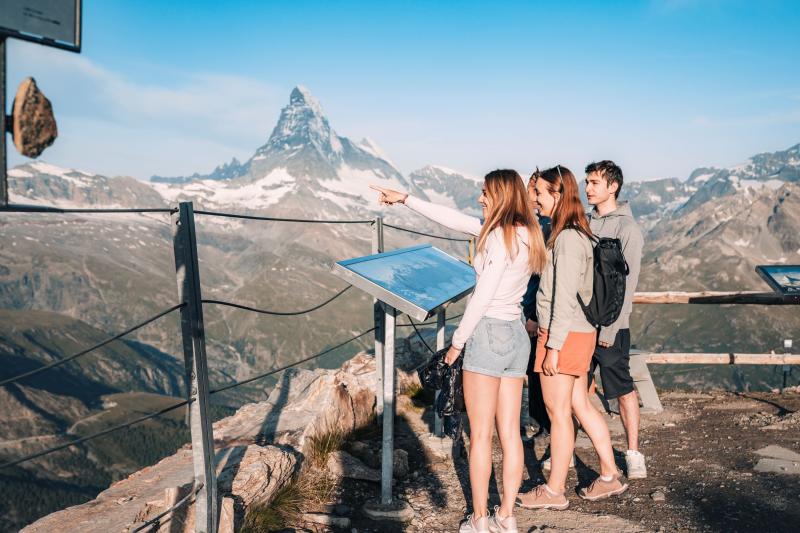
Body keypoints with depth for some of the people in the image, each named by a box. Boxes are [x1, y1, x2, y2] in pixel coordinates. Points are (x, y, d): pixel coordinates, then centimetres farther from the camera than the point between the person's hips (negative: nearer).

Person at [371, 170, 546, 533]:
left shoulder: (500, 235, -15)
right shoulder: (526, 234, 12)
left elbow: (483, 297, -17)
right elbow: (454, 219, 16)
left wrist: (458, 341, -6)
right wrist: (406, 200, 18)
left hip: (488, 332, -9)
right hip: (516, 335, 9)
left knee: (480, 435, 1)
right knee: (510, 432, 10)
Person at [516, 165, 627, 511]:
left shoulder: (567, 238, -18)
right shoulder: (574, 234, 11)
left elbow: (565, 298, -21)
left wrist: (554, 346, -19)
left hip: (566, 336, -9)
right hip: (579, 332, 9)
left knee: (558, 412, 2)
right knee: (581, 406, 17)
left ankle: (554, 491, 14)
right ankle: (609, 476, 27)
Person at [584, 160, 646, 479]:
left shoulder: (627, 228, -8)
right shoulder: (584, 223, 10)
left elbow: (627, 284, -12)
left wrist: (610, 330, -16)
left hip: (609, 325, -6)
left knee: (623, 389, 4)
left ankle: (633, 454, 15)